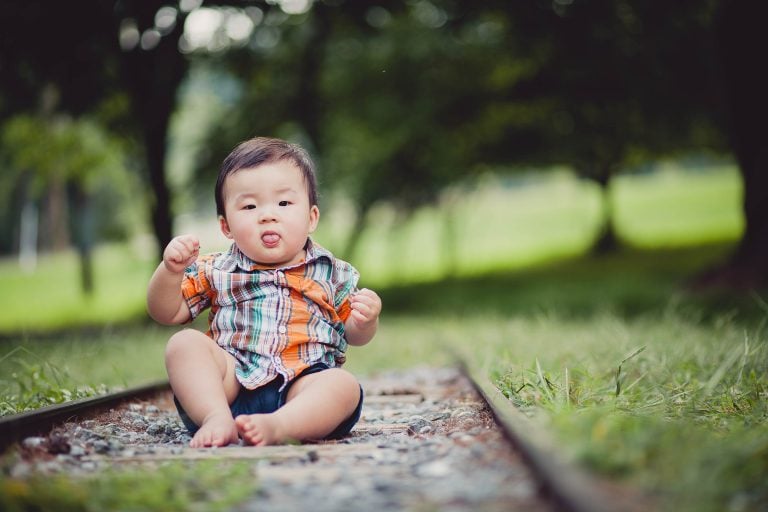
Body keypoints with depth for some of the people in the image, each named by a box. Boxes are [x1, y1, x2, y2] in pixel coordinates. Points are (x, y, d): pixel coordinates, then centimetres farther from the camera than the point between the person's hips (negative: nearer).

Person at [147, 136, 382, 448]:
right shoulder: (216, 271, 14)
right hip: (232, 384, 1)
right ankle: (216, 418, -37)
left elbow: (354, 335, 18)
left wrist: (366, 320, -7)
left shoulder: (331, 274, 14)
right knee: (184, 343, -21)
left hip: (299, 389, -1)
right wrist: (171, 270, -5)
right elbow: (165, 313, 14)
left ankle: (277, 426, -50)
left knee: (344, 385, -30)